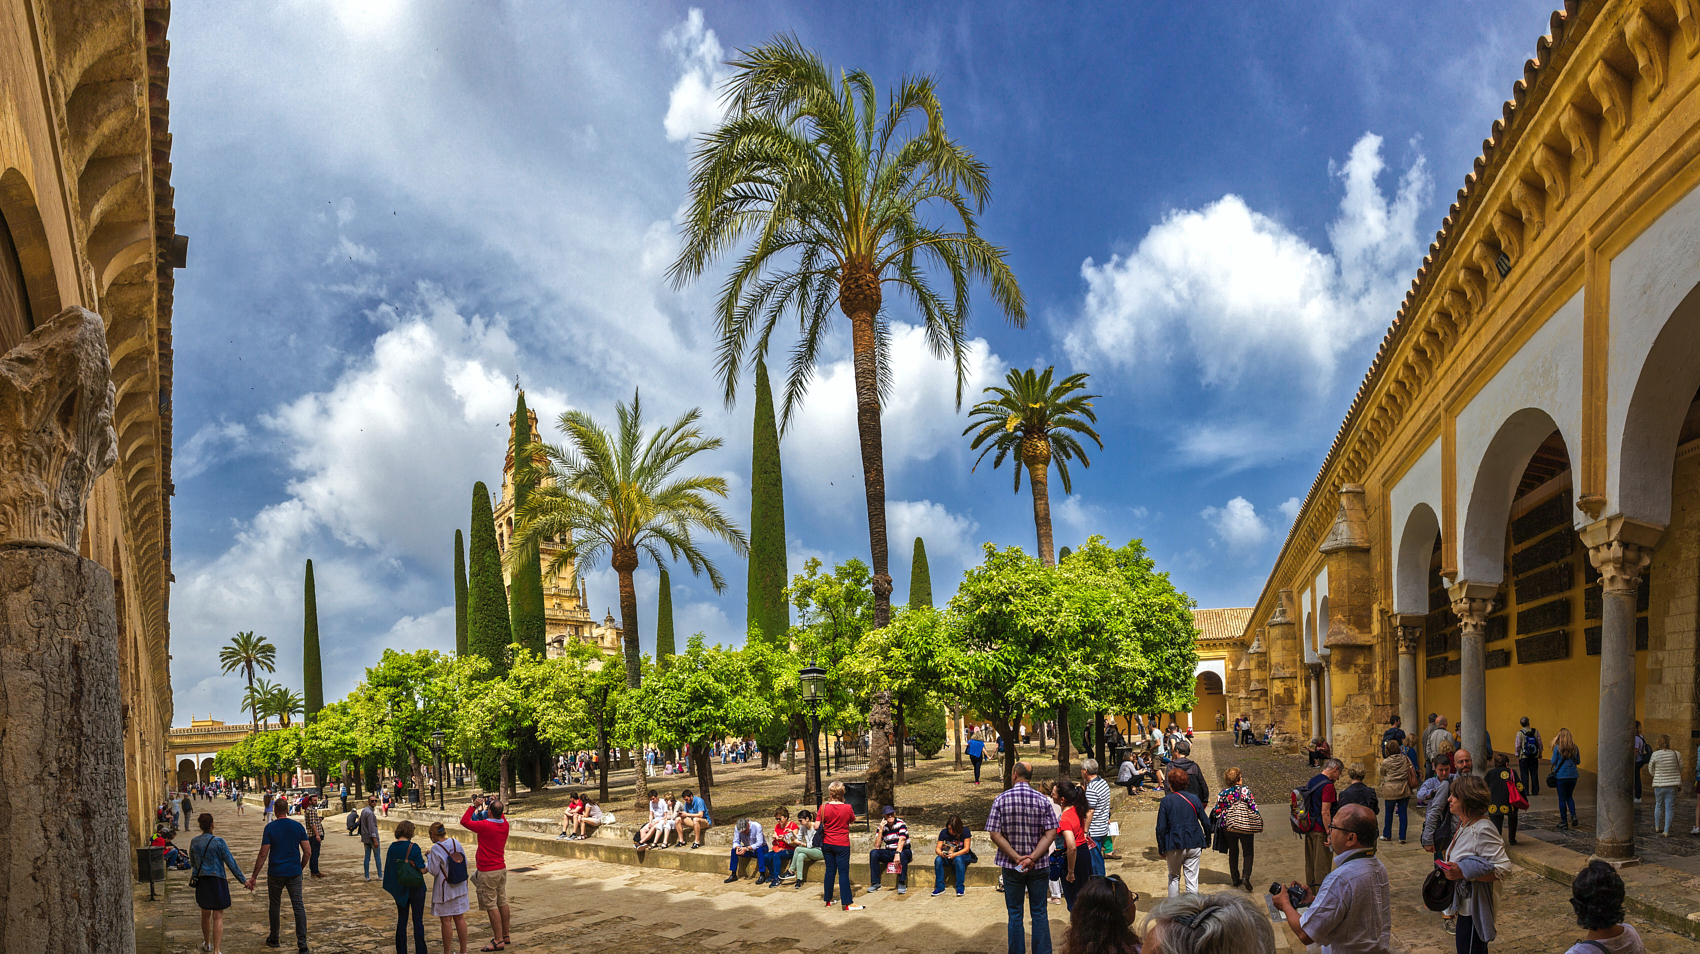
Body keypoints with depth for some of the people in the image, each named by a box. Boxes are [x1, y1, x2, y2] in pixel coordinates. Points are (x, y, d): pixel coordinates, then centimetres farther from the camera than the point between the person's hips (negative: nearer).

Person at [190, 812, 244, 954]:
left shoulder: (194, 842, -2)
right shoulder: (218, 842, -15)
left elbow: (192, 863, 12)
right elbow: (231, 863, -13)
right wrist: (243, 880, -5)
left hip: (201, 881, 4)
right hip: (217, 881, -4)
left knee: (205, 914, 22)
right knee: (218, 917, 0)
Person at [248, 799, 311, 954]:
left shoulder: (270, 827, -7)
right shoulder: (298, 826, 0)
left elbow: (263, 854, -9)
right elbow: (307, 852, 2)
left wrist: (253, 877, -2)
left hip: (276, 873, -1)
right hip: (294, 872, 1)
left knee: (274, 906, 16)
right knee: (298, 906, 1)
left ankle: (273, 939, 28)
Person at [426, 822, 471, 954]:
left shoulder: (436, 849, -17)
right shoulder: (456, 842, -1)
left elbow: (434, 871, -13)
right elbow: (465, 862, 4)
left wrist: (428, 857, -1)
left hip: (445, 889, -6)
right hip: (460, 888, 6)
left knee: (446, 920, 4)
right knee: (460, 918, 13)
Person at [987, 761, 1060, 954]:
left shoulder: (1001, 800, -6)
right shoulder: (1043, 801, -4)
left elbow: (994, 834, -11)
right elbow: (1051, 833, -9)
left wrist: (1016, 857, -12)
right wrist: (1033, 858, -14)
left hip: (1011, 866, -1)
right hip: (1039, 866, 1)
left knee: (1015, 914, 9)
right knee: (1040, 913, 10)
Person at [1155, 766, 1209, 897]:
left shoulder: (1166, 801, -7)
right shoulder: (1194, 799, 1)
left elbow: (1161, 828, -7)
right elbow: (1205, 822, 5)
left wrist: (1161, 848, 1)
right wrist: (1206, 841, 17)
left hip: (1174, 846, -1)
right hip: (1194, 844, 2)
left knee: (1174, 877, 16)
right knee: (1192, 879, 7)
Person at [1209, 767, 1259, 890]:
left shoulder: (1222, 794, -3)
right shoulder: (1245, 790, -11)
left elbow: (1217, 812, -3)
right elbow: (1253, 806, -12)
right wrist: (1259, 824, -1)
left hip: (1228, 828, 3)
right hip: (1245, 827, -3)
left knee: (1233, 853, 18)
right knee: (1248, 853, 11)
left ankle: (1235, 879, 21)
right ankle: (1246, 876, -8)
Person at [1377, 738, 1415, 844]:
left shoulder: (1386, 762, -10)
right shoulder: (1405, 759, -2)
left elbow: (1382, 773, 7)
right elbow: (1412, 770, 6)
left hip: (1390, 790, -2)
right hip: (1404, 790, 2)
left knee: (1389, 812, 13)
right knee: (1402, 813, 7)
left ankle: (1387, 835, 22)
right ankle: (1402, 838, 9)